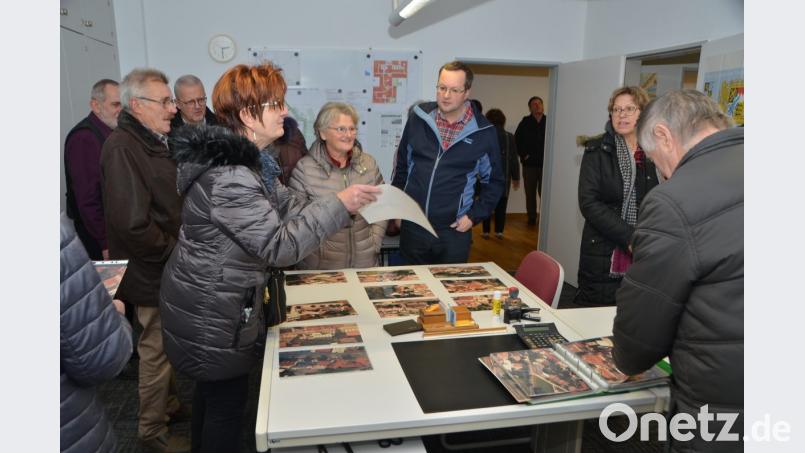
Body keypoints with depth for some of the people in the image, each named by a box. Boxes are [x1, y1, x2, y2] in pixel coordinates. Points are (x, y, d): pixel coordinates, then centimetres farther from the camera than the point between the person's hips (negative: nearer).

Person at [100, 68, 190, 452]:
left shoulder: (157, 141, 12)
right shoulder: (122, 148, -20)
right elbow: (133, 224, -27)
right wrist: (174, 253, -15)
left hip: (172, 267, 9)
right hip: (153, 274, -9)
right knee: (156, 350, 6)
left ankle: (170, 405, 40)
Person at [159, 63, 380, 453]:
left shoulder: (244, 159, 5)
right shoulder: (228, 178, -29)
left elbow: (287, 205, 4)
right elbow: (280, 245, -30)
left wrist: (345, 204, -7)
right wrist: (338, 205, -27)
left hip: (213, 303, 10)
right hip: (211, 316, -10)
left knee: (212, 390, 26)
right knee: (228, 401, 9)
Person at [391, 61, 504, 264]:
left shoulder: (483, 132, -5)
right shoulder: (419, 118, 1)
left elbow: (493, 181, 6)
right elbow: (402, 164, 12)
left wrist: (474, 216, -2)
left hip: (453, 231, -2)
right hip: (412, 226, 2)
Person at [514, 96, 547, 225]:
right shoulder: (525, 122, 1)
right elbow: (516, 140, 5)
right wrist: (523, 154, -1)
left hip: (546, 164, -1)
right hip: (529, 164, 1)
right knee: (530, 193, 8)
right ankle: (531, 218, 18)